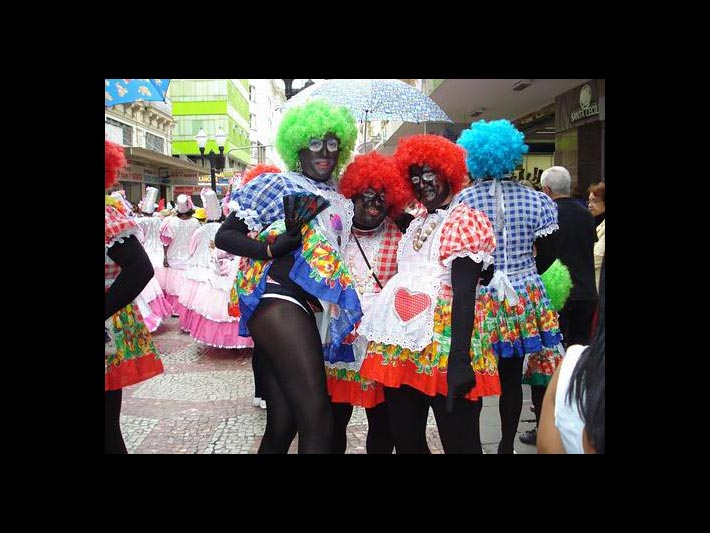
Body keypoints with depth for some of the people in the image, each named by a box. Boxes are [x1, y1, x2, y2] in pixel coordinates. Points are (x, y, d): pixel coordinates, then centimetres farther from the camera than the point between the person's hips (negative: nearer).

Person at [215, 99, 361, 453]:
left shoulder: (339, 202, 24)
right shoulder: (275, 184, 6)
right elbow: (224, 236, 2)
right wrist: (269, 248, -14)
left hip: (304, 308, 8)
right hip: (279, 300, -7)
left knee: (282, 424, 10)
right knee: (318, 421, -15)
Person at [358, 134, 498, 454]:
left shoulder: (464, 220, -4)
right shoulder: (415, 225, 20)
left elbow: (464, 293, -15)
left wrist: (460, 359, -22)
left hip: (443, 346, -7)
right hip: (401, 345, 8)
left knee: (459, 443, 1)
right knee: (405, 440, 14)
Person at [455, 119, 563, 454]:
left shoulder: (462, 201, -6)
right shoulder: (535, 199, -2)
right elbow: (548, 252, 2)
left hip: (477, 299, -2)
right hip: (524, 297, 2)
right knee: (512, 375, 13)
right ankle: (507, 444, 26)